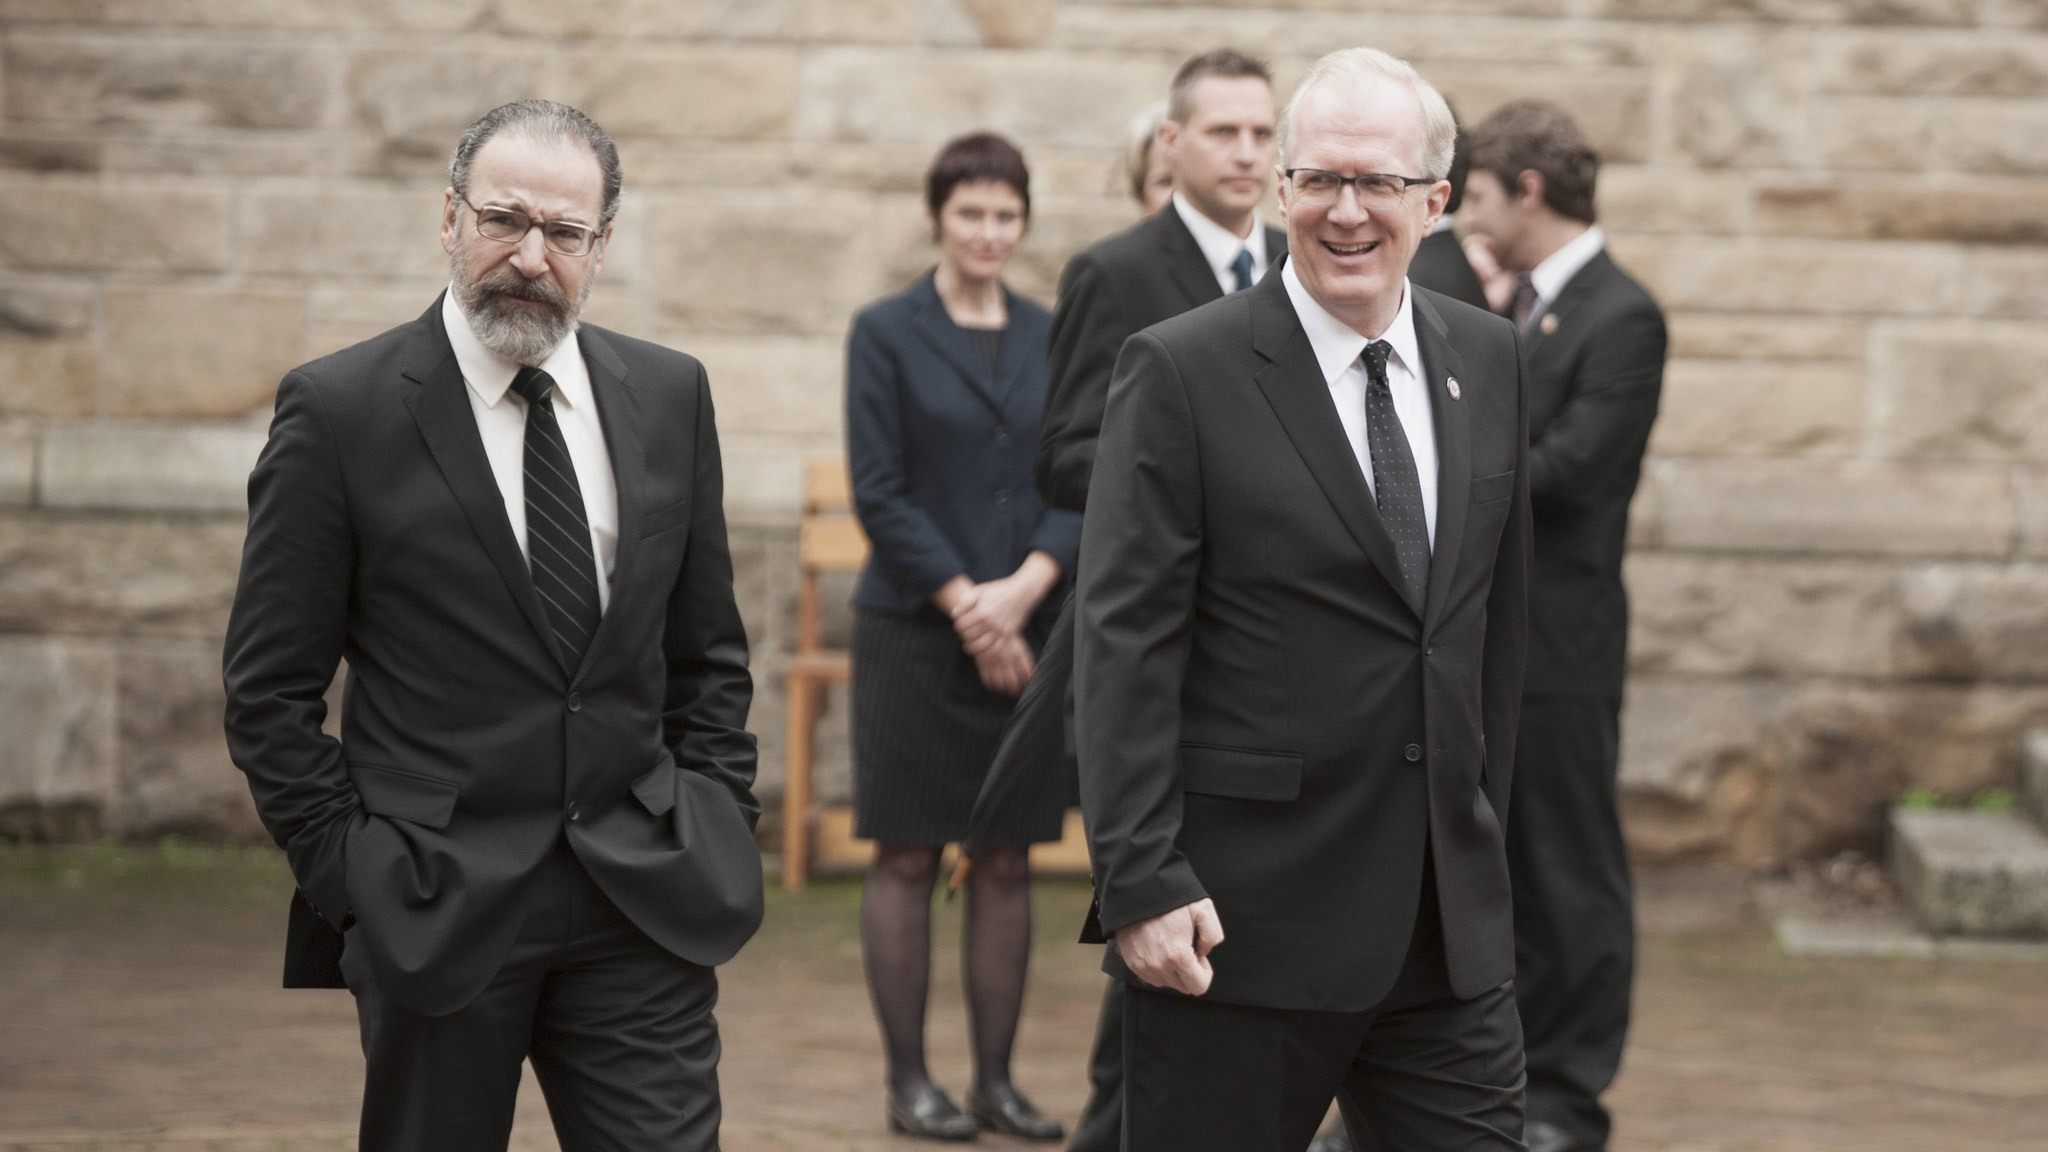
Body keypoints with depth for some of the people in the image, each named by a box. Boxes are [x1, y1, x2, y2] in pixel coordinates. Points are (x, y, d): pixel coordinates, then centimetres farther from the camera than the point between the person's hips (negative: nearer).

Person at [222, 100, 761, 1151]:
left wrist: (719, 830, 5)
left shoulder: (668, 395, 8)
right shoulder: (338, 411, -5)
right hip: (436, 908, -3)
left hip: (646, 897, 3)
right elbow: (268, 691, -4)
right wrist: (349, 877, -8)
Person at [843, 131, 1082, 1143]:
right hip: (916, 631, -3)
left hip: (1027, 632, 4)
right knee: (907, 858, 1)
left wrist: (1025, 588, -12)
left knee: (1007, 860, 6)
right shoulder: (887, 332, -1)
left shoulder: (1052, 338, 9)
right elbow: (879, 493, -7)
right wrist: (967, 607, -13)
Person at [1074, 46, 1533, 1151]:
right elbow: (1124, 647, -11)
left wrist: (1483, 832, 16)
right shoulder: (1179, 372, -8)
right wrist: (1141, 885, -16)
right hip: (1244, 919, -5)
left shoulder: (1486, 359, 9)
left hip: (1450, 925, 5)